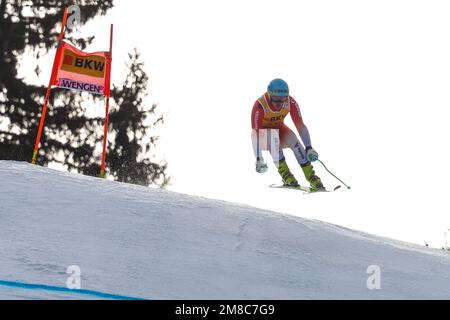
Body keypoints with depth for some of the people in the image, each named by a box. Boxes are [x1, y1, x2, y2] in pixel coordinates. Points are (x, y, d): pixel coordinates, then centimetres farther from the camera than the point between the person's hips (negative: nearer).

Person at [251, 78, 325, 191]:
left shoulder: (290, 102, -22)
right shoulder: (260, 106, -33)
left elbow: (300, 126, -19)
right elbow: (255, 133, -35)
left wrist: (309, 148, -28)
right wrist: (259, 159, -42)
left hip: (279, 129, 3)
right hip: (263, 133, -3)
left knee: (292, 139, -28)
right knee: (273, 135, -35)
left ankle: (311, 176, -24)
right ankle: (285, 173, -30)